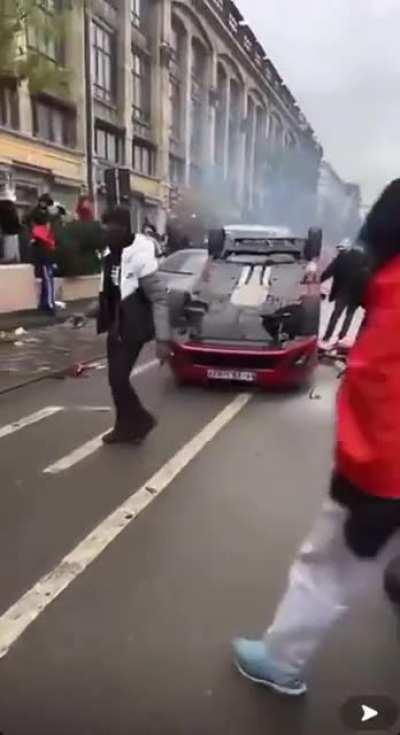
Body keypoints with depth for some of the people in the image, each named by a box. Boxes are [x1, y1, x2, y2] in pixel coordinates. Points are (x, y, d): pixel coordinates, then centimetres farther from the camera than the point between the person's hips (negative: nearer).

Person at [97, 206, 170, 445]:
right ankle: (126, 427, 25)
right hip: (116, 327, 8)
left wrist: (163, 339, -24)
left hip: (133, 329, -8)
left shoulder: (139, 257, -20)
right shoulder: (111, 254, 5)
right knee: (116, 379, 12)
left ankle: (141, 421, 14)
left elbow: (160, 299, -20)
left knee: (118, 379, -8)